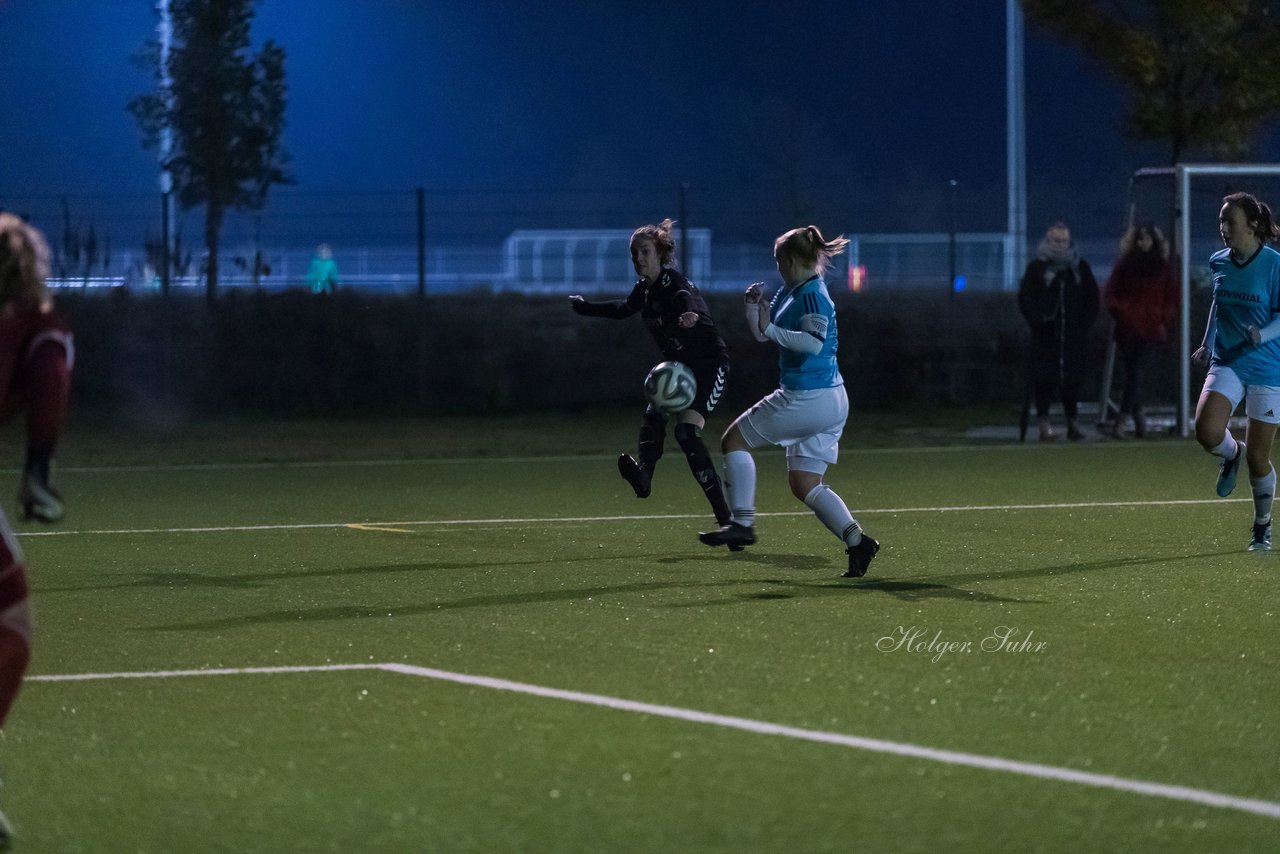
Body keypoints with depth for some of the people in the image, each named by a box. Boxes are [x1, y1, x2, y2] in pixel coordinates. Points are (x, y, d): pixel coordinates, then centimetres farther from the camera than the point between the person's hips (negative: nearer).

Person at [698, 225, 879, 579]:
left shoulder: (811, 294, -14)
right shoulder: (790, 292, 16)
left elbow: (814, 342, -29)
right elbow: (761, 334, 23)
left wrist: (770, 329, -23)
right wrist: (754, 307, 6)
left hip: (807, 399, -10)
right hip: (831, 400, 10)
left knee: (734, 439, 4)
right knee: (804, 484, 10)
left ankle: (742, 523, 2)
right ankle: (856, 540, -4)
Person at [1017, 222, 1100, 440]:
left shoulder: (1080, 267, 10)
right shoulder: (1037, 267, 3)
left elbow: (1092, 298, 14)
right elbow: (1025, 297, -1)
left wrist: (1085, 323, 3)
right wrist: (1037, 321, -13)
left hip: (1073, 333, 2)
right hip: (1046, 333, -2)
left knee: (1072, 377, 3)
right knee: (1045, 377, -6)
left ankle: (1073, 422, 11)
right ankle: (1044, 424, -5)